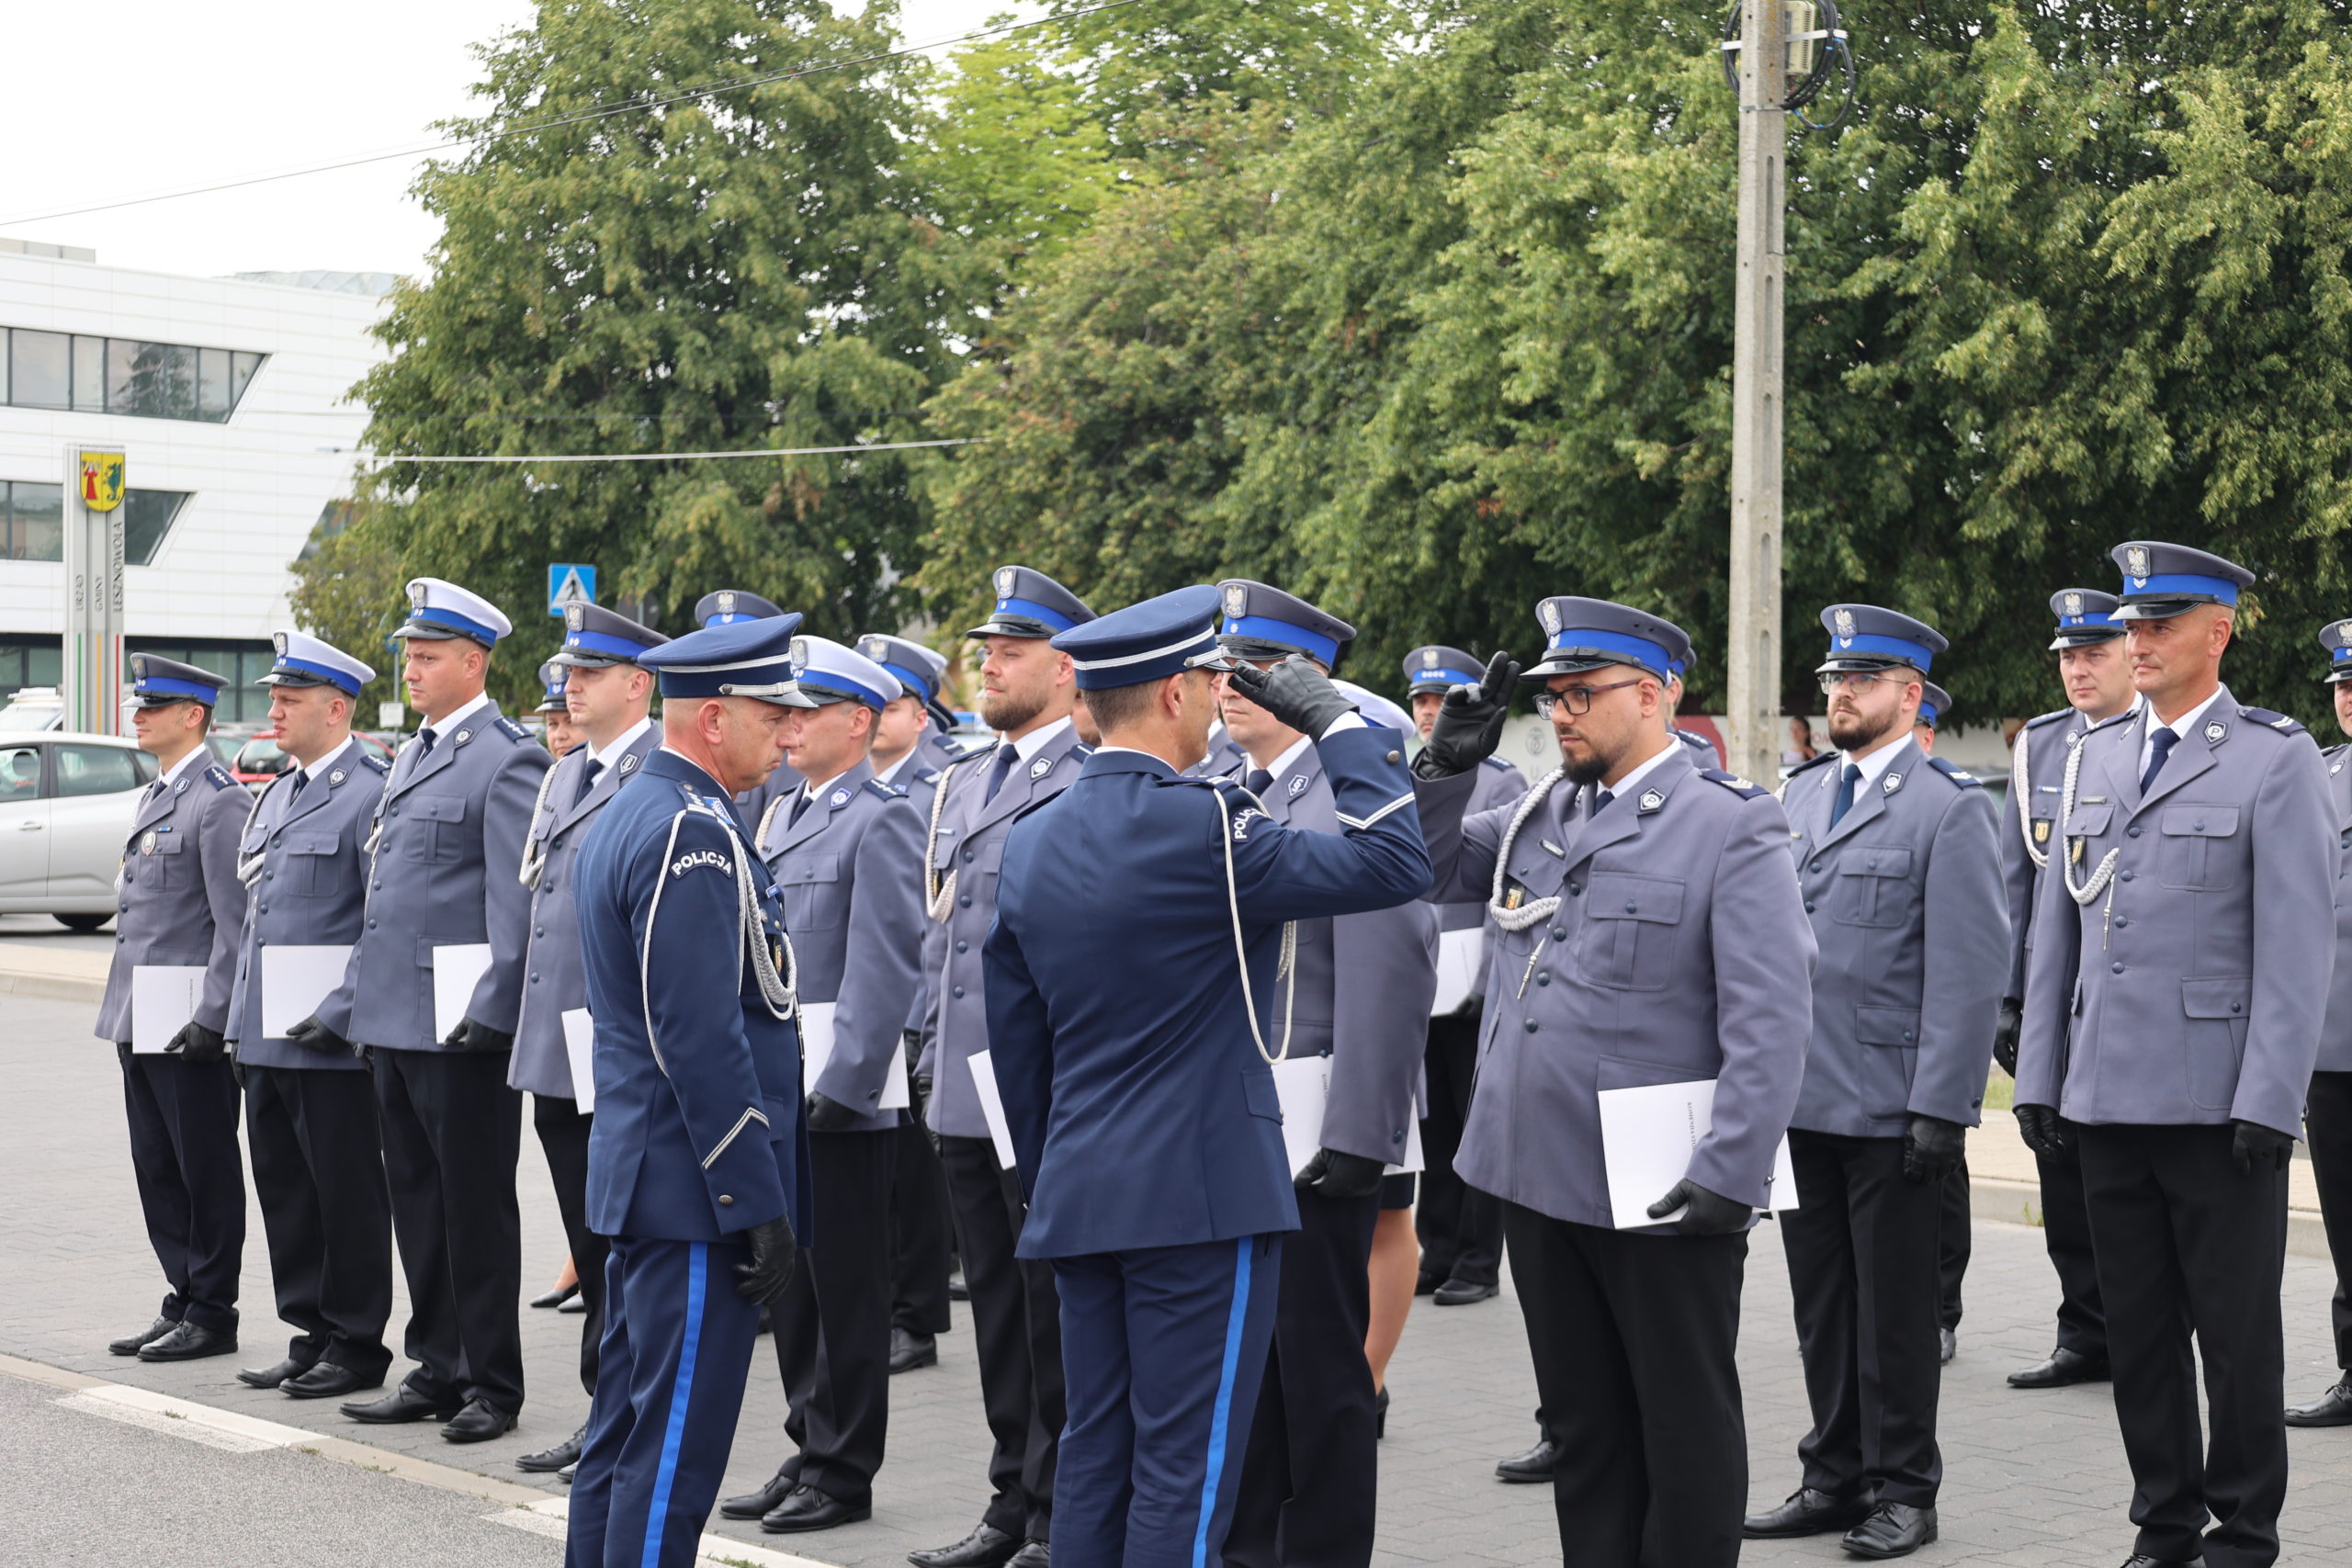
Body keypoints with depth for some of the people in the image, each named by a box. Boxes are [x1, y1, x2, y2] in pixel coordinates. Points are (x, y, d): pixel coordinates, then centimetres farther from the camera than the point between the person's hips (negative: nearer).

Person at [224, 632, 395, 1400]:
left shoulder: (370, 792, -11)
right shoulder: (276, 794, 17)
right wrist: (242, 1012, 18)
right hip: (265, 1034, 9)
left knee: (348, 1193, 1)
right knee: (284, 1186, 13)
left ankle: (357, 1345, 10)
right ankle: (312, 1336, 22)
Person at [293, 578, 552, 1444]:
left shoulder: (508, 758, -10)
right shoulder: (411, 756, 18)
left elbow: (518, 896, -16)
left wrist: (491, 1010, -22)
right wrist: (346, 1006, 19)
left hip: (460, 1023, -9)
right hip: (393, 1017, 9)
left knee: (476, 1205, -1)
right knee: (417, 1201, 13)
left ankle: (492, 1385, 8)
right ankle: (438, 1371, 22)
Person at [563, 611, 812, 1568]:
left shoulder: (621, 818, 15)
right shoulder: (695, 832, -17)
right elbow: (704, 1040, -22)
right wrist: (759, 1204, -19)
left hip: (642, 1183, 10)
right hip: (699, 1193, -10)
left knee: (629, 1430, 15)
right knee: (676, 1450, -5)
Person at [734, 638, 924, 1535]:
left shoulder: (881, 822, -10)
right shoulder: (780, 819, 16)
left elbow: (884, 968, -16)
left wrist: (840, 1089, -20)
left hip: (841, 1099, -8)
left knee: (844, 1289, 0)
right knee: (790, 1284, 14)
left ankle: (843, 1474, 8)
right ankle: (807, 1451, 24)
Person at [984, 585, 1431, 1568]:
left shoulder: (1029, 841, 9)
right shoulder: (1202, 824, -15)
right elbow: (1395, 866, -14)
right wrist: (1337, 723, -5)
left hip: (1078, 1194, 8)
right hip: (1203, 1192, -7)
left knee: (1093, 1457, 12)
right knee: (1185, 1468, -2)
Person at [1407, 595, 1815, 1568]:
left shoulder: (1730, 827, -10)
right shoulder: (1538, 815, 10)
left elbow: (1771, 1019, -15)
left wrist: (1730, 1176, -21)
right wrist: (1447, 763, 2)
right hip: (1540, 1178, 7)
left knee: (1686, 1427, 9)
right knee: (1581, 1421, 16)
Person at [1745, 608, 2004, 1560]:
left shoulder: (1949, 808, -8)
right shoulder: (1800, 795, 12)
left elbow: (1968, 970, -12)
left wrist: (1942, 1107, -16)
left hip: (1891, 1112, -6)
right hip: (1799, 1098, 6)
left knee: (1894, 1309, 3)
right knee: (1821, 1303, 13)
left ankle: (1903, 1490, 14)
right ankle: (1834, 1476, 24)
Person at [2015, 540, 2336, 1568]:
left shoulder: (2276, 761, -4)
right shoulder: (2094, 759, 12)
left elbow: (2298, 947, -9)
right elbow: (2056, 931, 14)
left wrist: (2268, 1101, -15)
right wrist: (2038, 1077, 9)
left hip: (2218, 1107, -5)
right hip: (2108, 1099, 5)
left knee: (2235, 1330, 4)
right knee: (2138, 1329, 11)